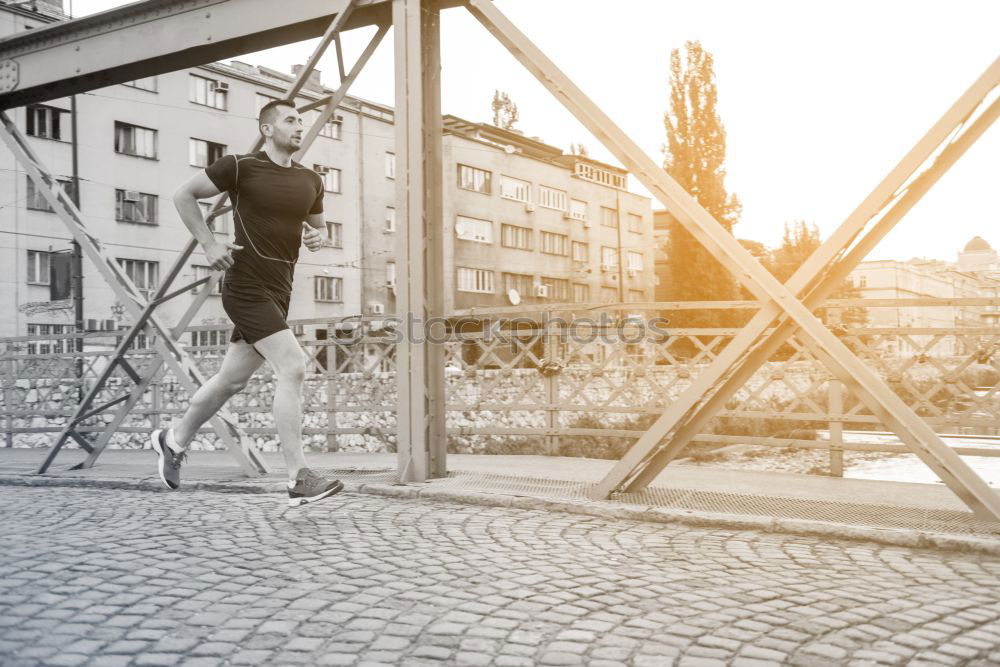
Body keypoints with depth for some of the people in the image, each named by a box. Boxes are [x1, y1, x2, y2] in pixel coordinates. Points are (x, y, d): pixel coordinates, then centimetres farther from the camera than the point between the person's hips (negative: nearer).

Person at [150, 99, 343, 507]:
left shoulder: (310, 181, 11)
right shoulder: (241, 167, -6)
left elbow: (317, 224, 26)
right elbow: (184, 195, 3)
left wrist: (317, 237, 2)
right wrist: (209, 244, -6)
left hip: (278, 293, 7)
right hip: (246, 287, -7)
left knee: (233, 380, 16)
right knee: (292, 367, -19)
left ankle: (174, 440, 39)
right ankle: (299, 480, -15)